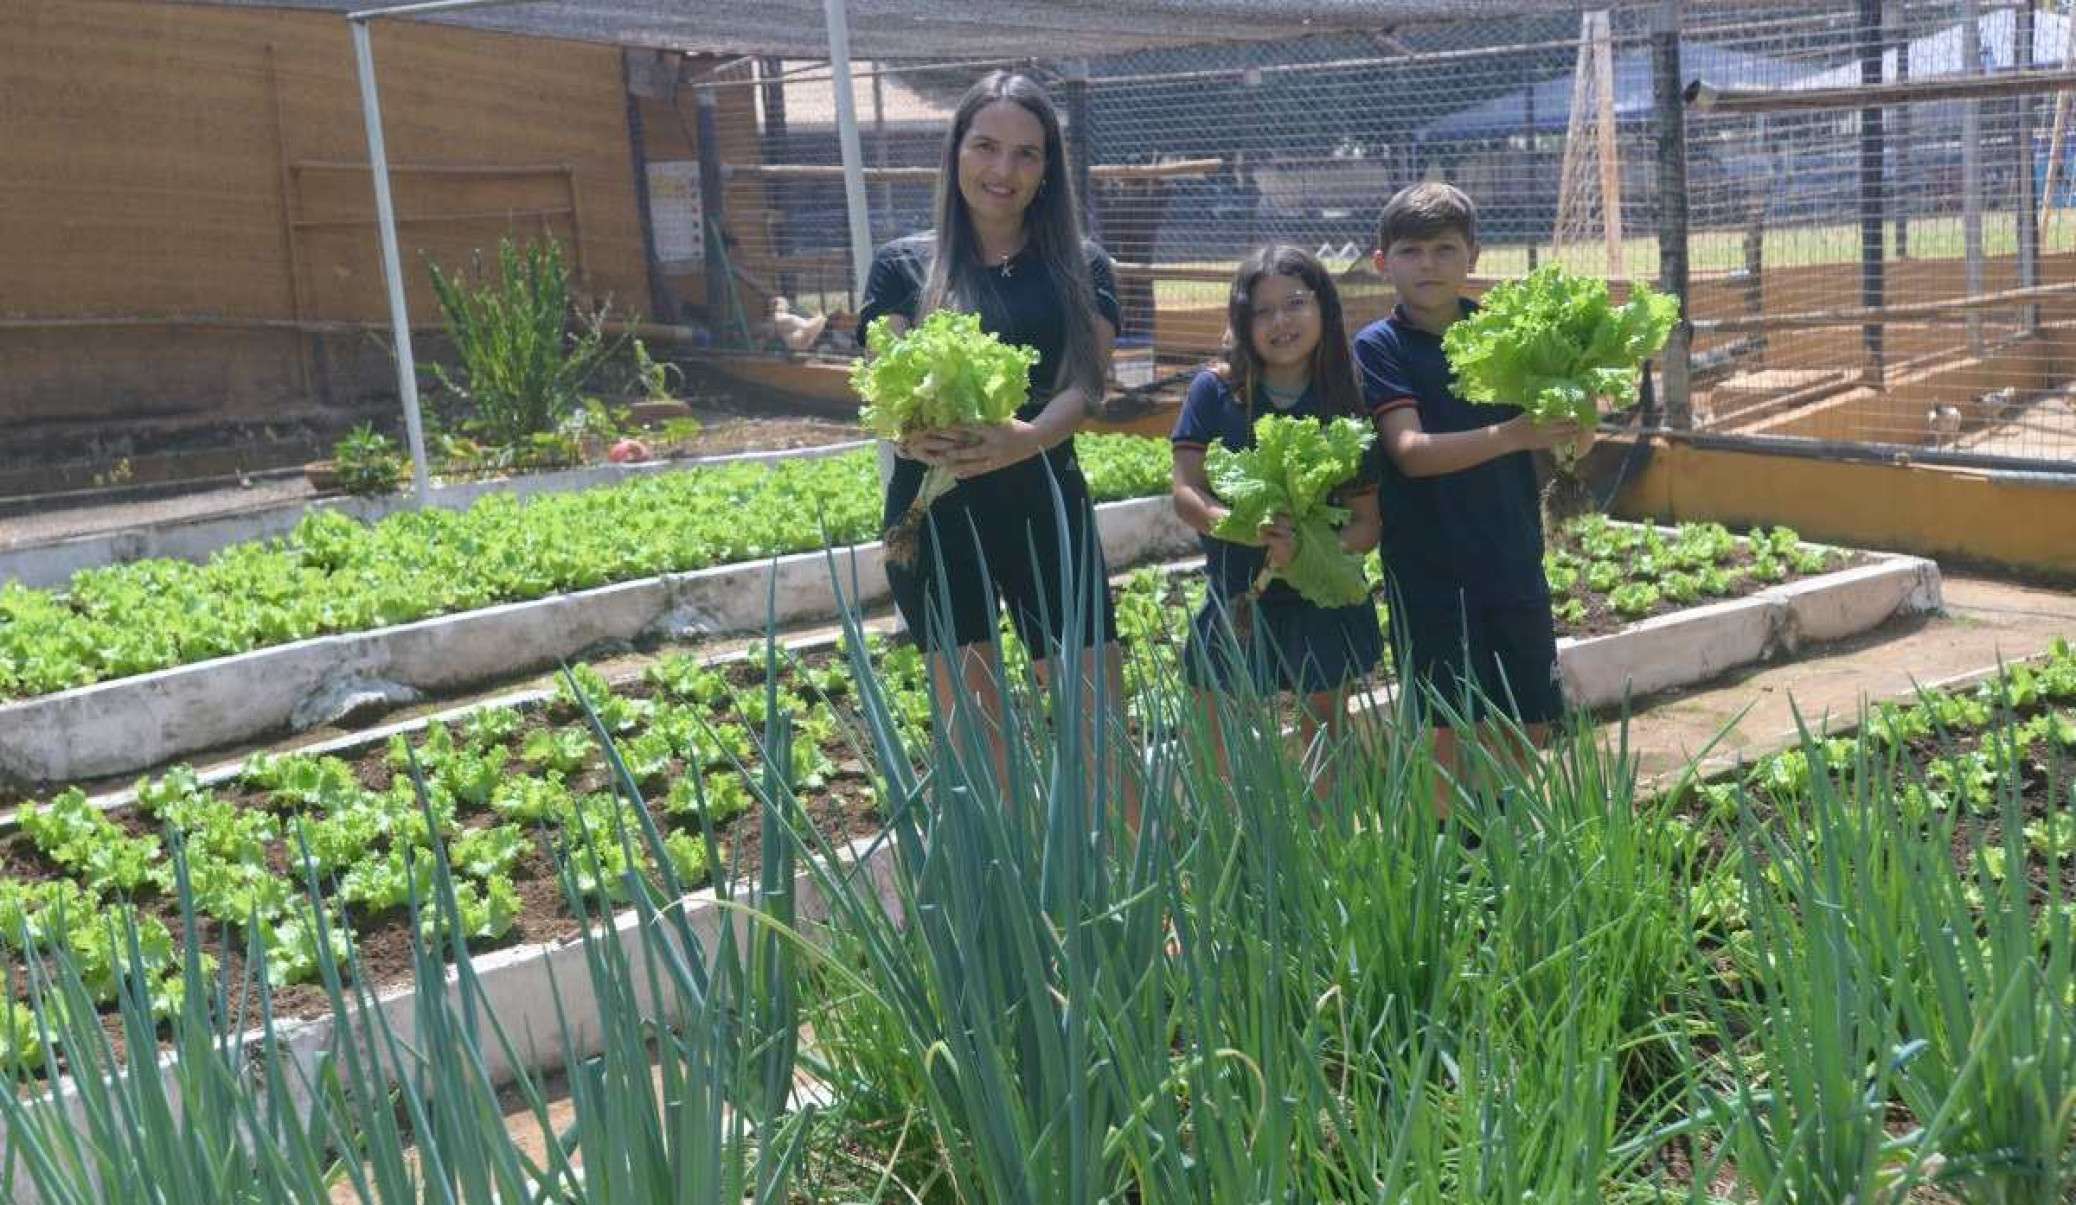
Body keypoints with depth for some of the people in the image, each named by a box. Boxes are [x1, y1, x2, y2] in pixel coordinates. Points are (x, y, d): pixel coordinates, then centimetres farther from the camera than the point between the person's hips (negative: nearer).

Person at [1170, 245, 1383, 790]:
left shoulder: (1346, 406, -3)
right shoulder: (1215, 391, -4)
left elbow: (1367, 522, -4)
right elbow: (1186, 493, -8)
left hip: (1324, 604, 0)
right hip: (1236, 602, 0)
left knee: (1325, 753, 12)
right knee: (1221, 763, 7)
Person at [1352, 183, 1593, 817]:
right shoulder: (1379, 346, -4)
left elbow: (1575, 445, 3)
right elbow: (1411, 452, -18)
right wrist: (1511, 435, -30)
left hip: (1514, 561, 4)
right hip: (1429, 569, -3)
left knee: (1528, 730, 11)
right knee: (1454, 738, -1)